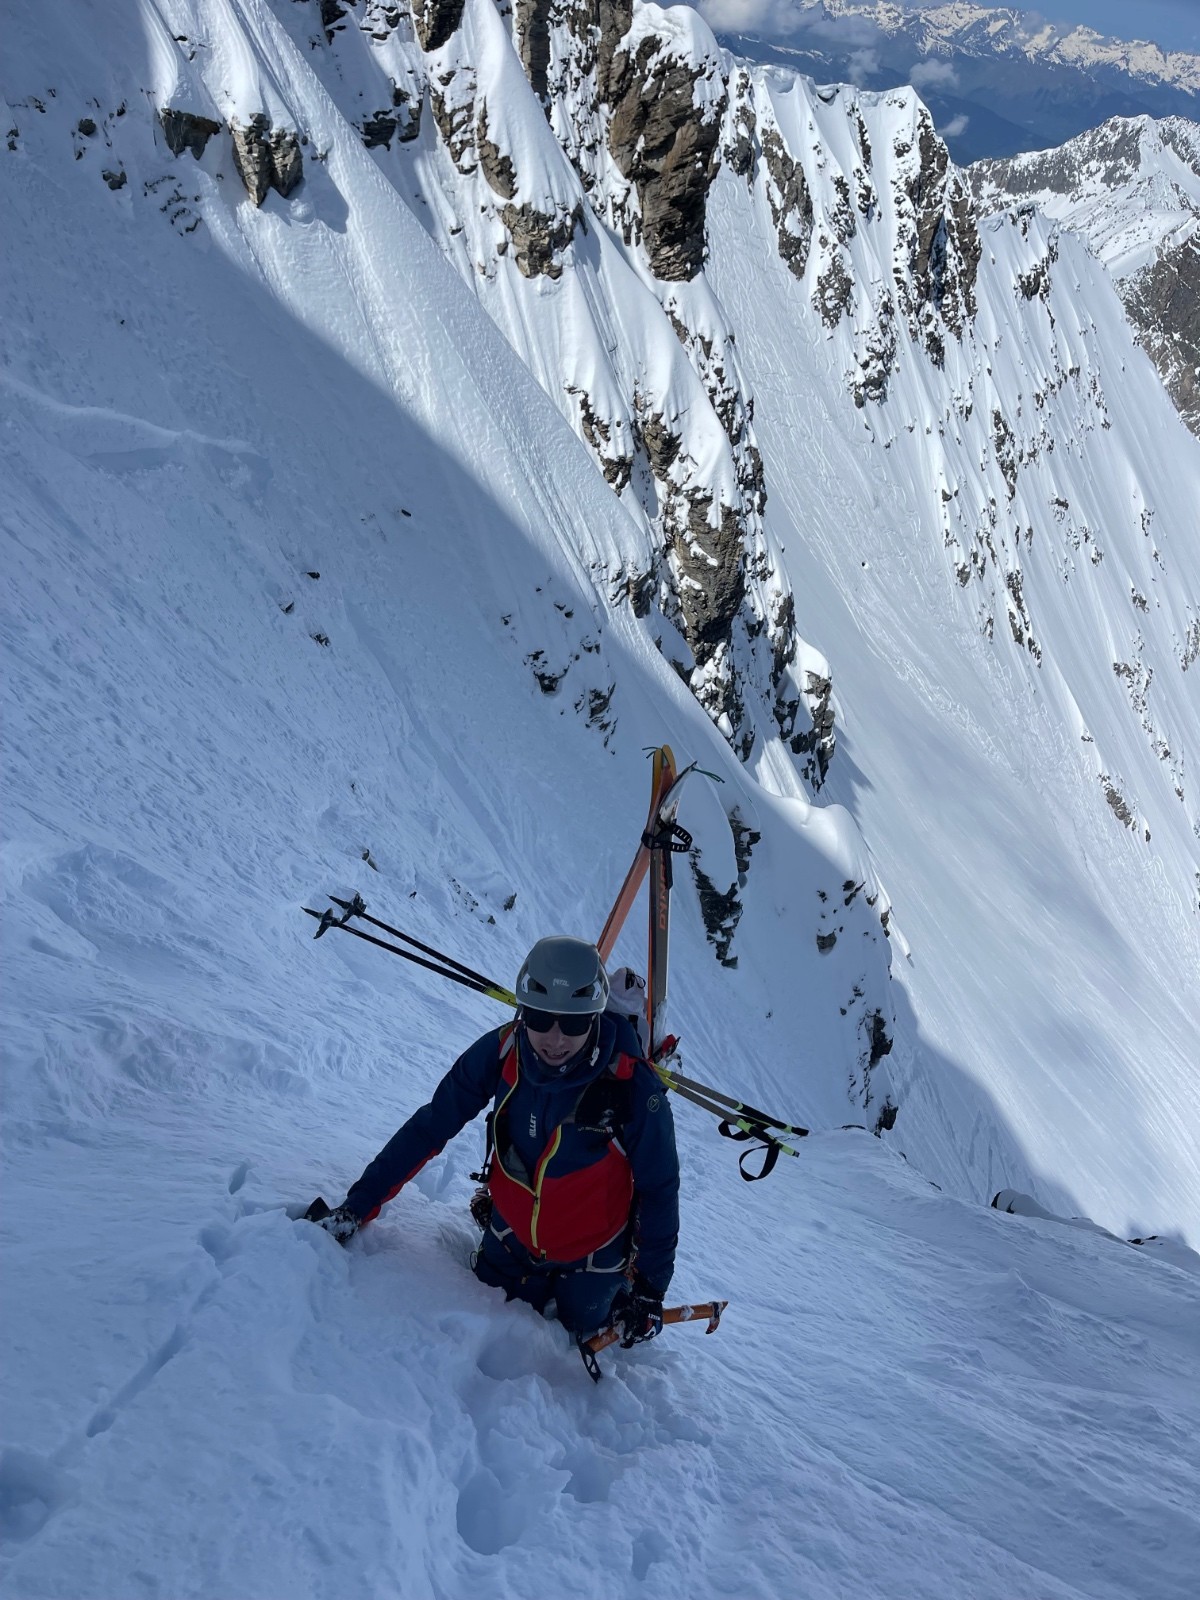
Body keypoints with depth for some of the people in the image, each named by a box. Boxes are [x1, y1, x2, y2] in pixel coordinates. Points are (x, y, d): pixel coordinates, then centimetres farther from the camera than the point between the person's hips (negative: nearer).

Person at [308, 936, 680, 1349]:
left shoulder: (632, 1086, -32)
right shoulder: (500, 1053, -25)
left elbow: (659, 1188, -18)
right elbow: (429, 1128, -15)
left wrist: (648, 1289, -17)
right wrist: (357, 1207, -15)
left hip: (590, 1258, -3)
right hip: (511, 1239, 3)